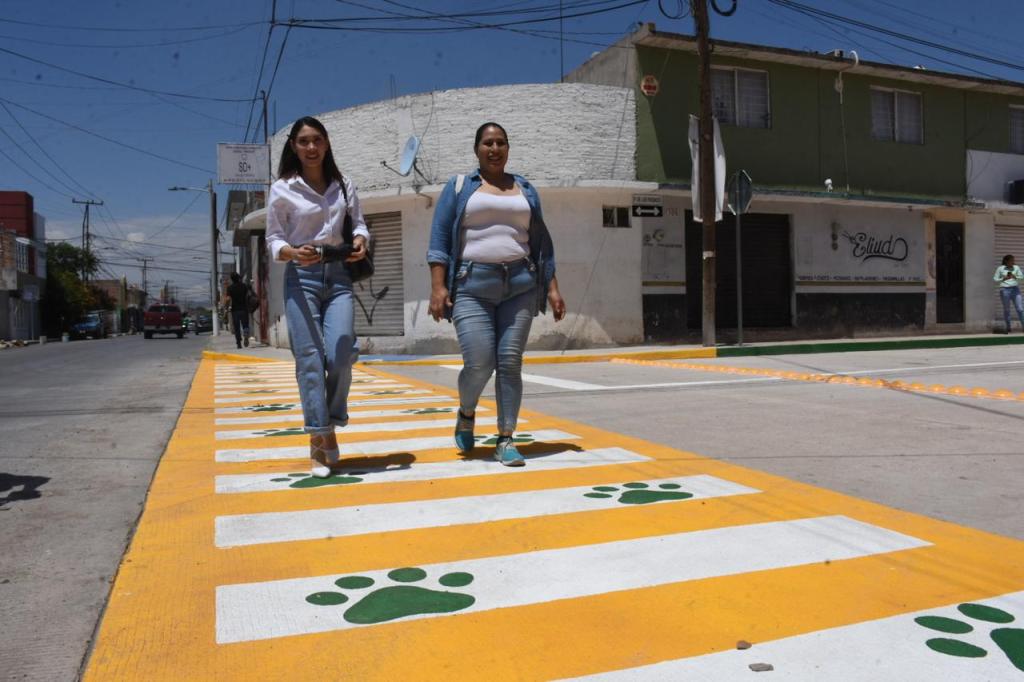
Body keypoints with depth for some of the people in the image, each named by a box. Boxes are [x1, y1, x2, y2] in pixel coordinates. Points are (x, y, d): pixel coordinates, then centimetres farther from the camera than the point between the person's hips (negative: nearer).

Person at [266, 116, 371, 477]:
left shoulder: (344, 185, 11)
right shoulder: (282, 189, 3)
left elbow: (359, 224, 13)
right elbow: (273, 239, 1)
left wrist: (360, 241, -11)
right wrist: (292, 253, -21)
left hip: (338, 275, 2)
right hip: (300, 277, -2)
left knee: (340, 356, -10)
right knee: (310, 360, -5)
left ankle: (331, 427, 13)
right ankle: (318, 440, 2)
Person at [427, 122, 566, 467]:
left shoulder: (525, 190, 17)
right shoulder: (459, 187, 10)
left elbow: (541, 244, 16)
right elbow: (440, 240, 3)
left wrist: (552, 288, 8)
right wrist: (438, 286, -9)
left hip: (520, 285, 2)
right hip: (472, 286, -2)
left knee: (510, 362, -4)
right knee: (479, 363, -10)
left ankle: (505, 440, 5)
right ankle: (466, 412, 21)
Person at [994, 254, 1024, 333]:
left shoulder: (1016, 267, 6)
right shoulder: (1000, 268, -1)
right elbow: (995, 279, 2)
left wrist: (1015, 277, -14)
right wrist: (1003, 279, -14)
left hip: (1015, 289, 2)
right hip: (1005, 290, -2)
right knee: (1006, 310, 5)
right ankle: (1008, 328, 14)